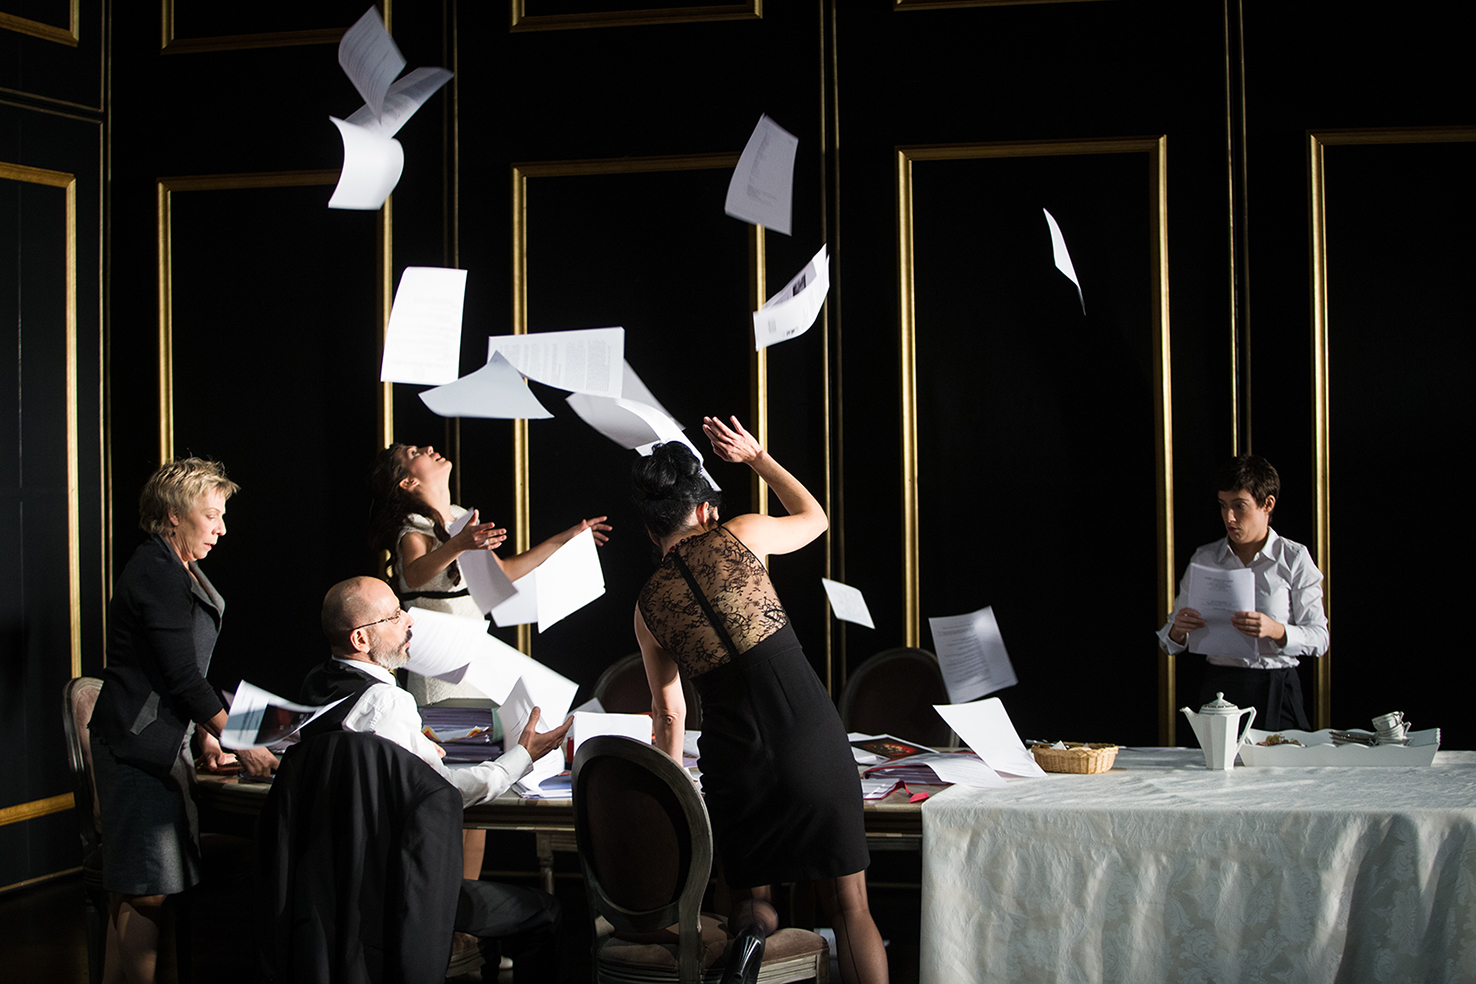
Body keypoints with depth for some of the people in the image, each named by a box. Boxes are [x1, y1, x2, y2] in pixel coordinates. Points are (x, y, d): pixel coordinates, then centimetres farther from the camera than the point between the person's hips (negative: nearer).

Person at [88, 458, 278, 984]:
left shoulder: (180, 572, 17)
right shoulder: (157, 574, -15)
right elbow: (182, 677, -18)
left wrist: (206, 736, 12)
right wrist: (239, 744, -16)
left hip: (162, 739, 10)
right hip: (139, 743, -10)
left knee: (135, 890, 11)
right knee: (147, 891, -9)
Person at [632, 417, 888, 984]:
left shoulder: (648, 605, 5)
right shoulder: (737, 537, -2)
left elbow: (669, 710, 17)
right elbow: (815, 519, 19)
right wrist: (757, 458, 30)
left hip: (736, 762, 2)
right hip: (812, 740, -2)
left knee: (752, 895, 20)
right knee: (849, 907, 7)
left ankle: (750, 928, -12)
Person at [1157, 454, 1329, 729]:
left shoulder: (1294, 559, 4)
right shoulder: (1204, 559, 10)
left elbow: (1319, 638, -2)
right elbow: (1170, 642, 10)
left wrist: (1275, 630, -20)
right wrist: (1178, 630, -13)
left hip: (1278, 692, -1)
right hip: (1220, 685, 1)